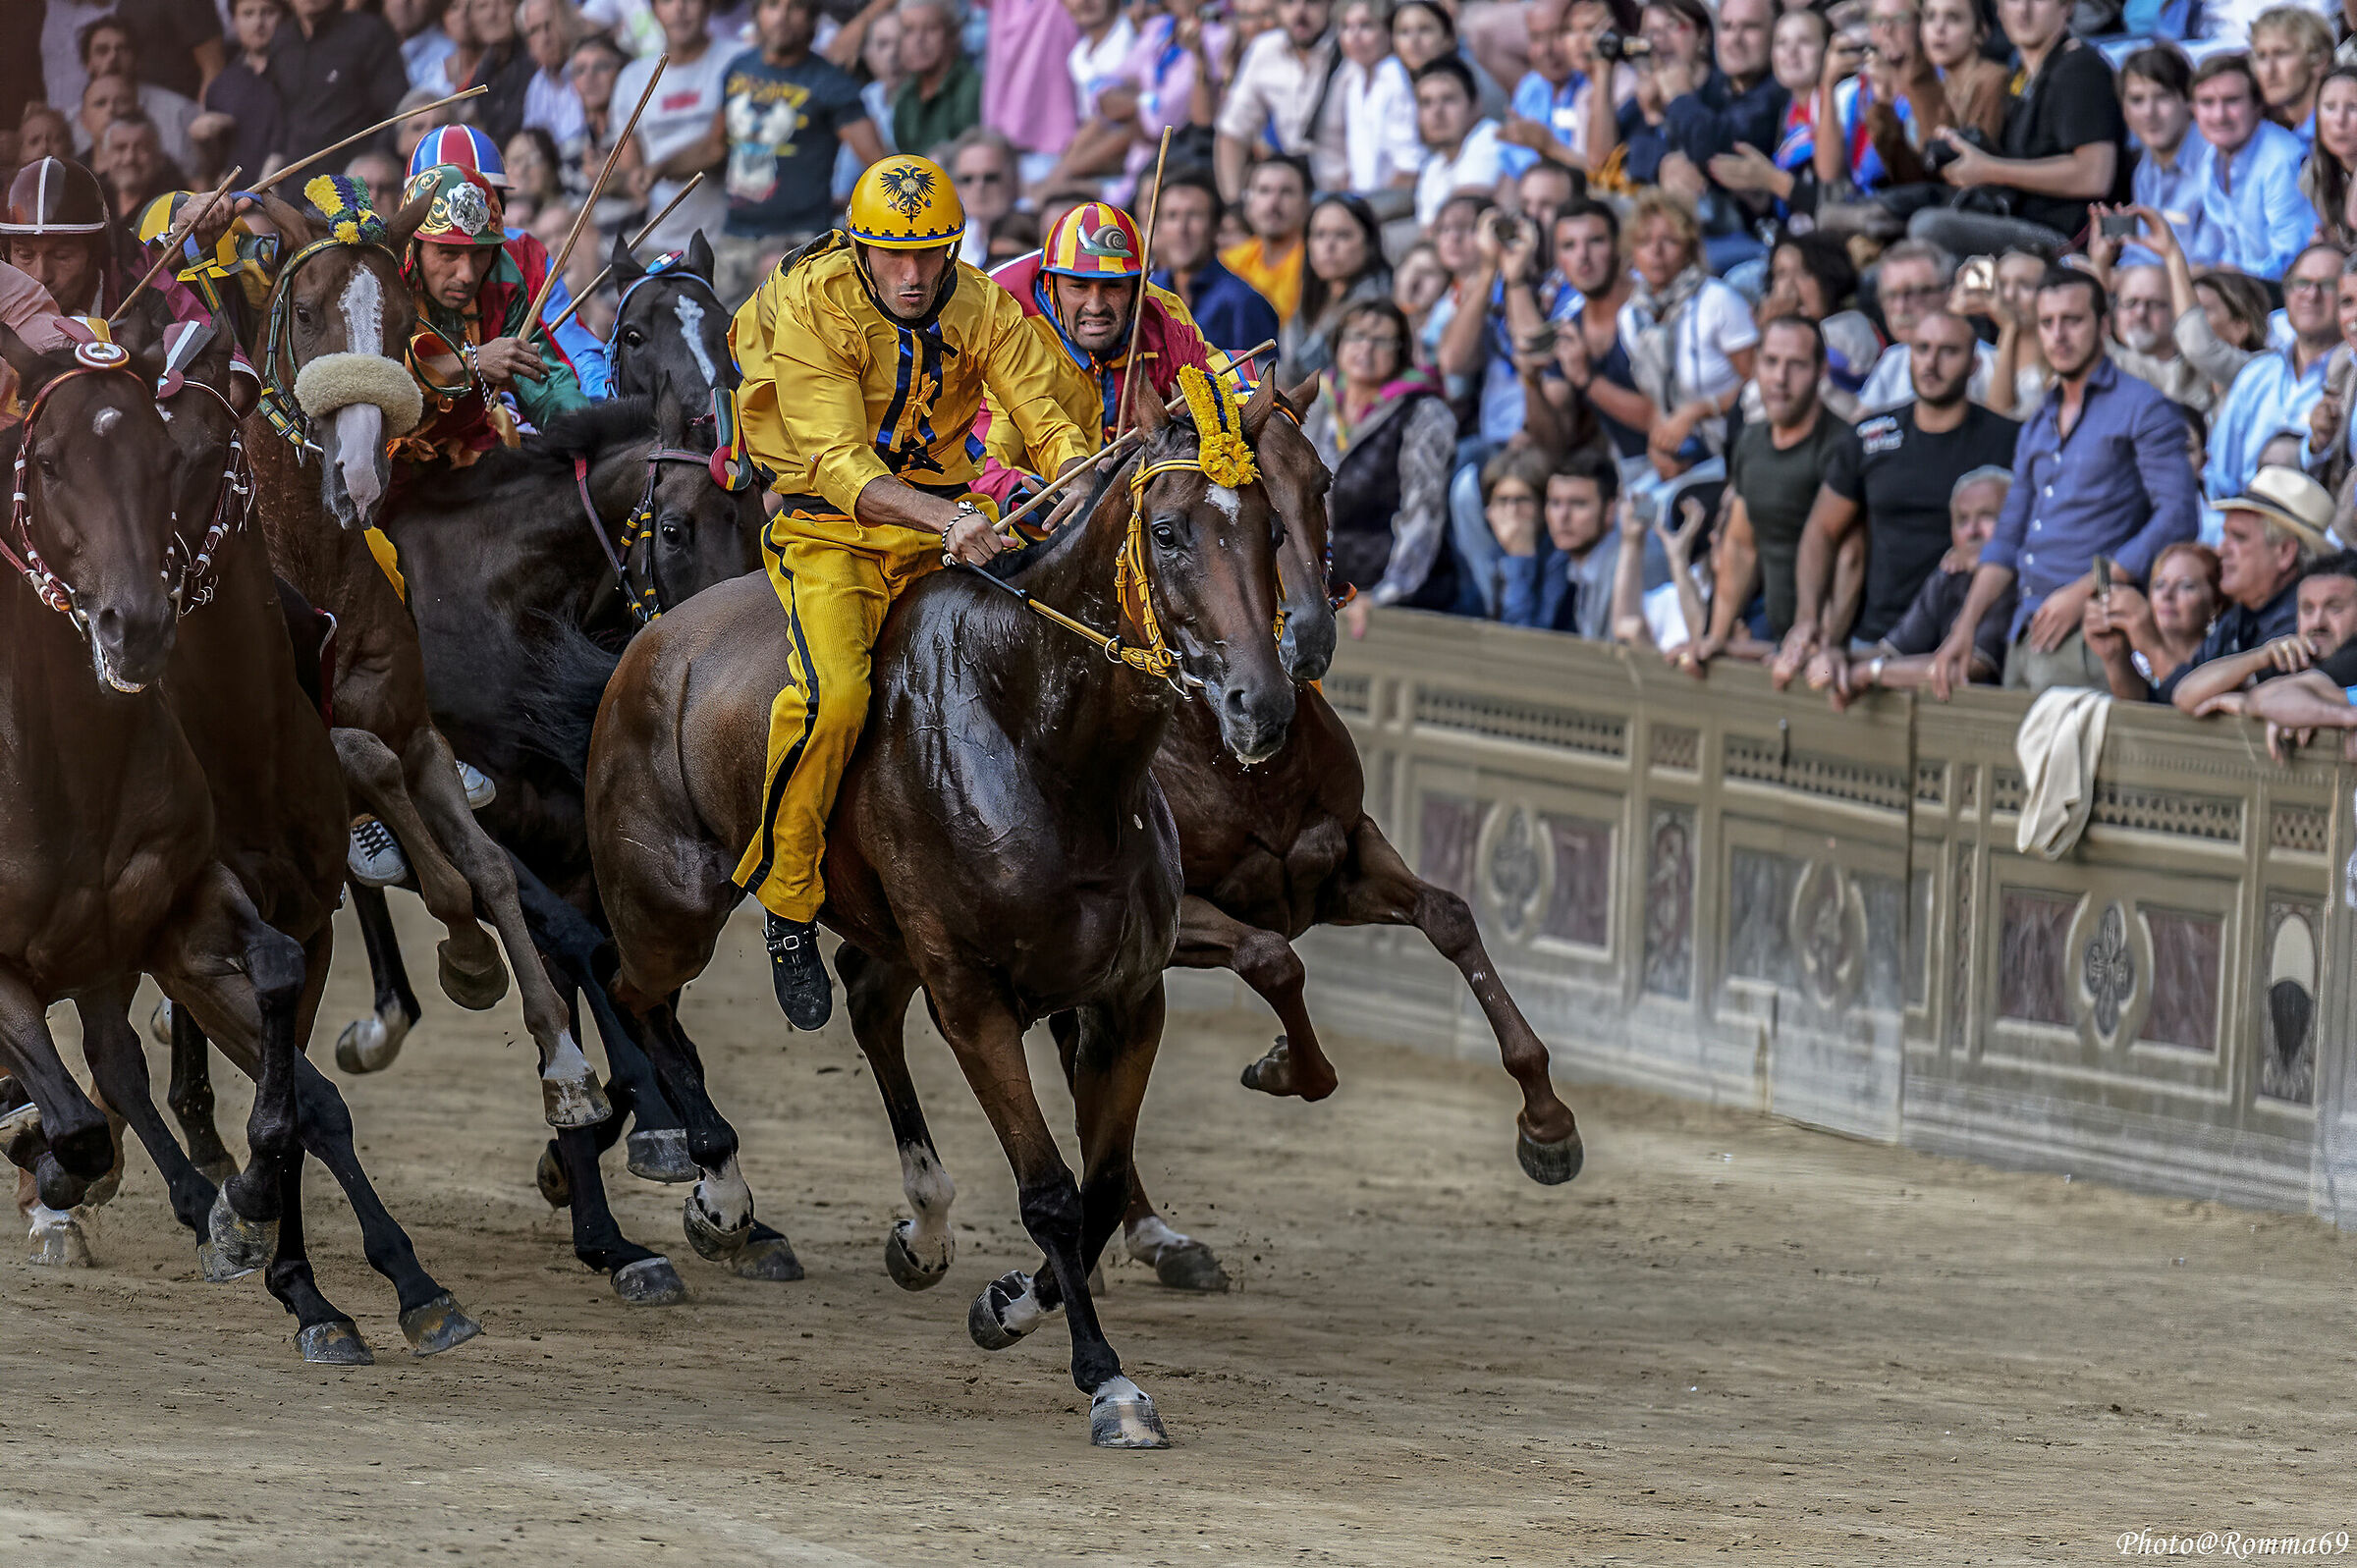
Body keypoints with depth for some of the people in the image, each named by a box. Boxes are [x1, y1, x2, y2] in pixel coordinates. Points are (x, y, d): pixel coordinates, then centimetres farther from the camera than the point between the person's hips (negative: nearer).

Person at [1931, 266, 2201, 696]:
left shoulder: (2142, 409, -2)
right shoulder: (2037, 427, 22)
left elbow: (2177, 518, -13)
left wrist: (2083, 592, -15)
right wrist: (1965, 629, 11)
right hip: (2025, 636, 7)